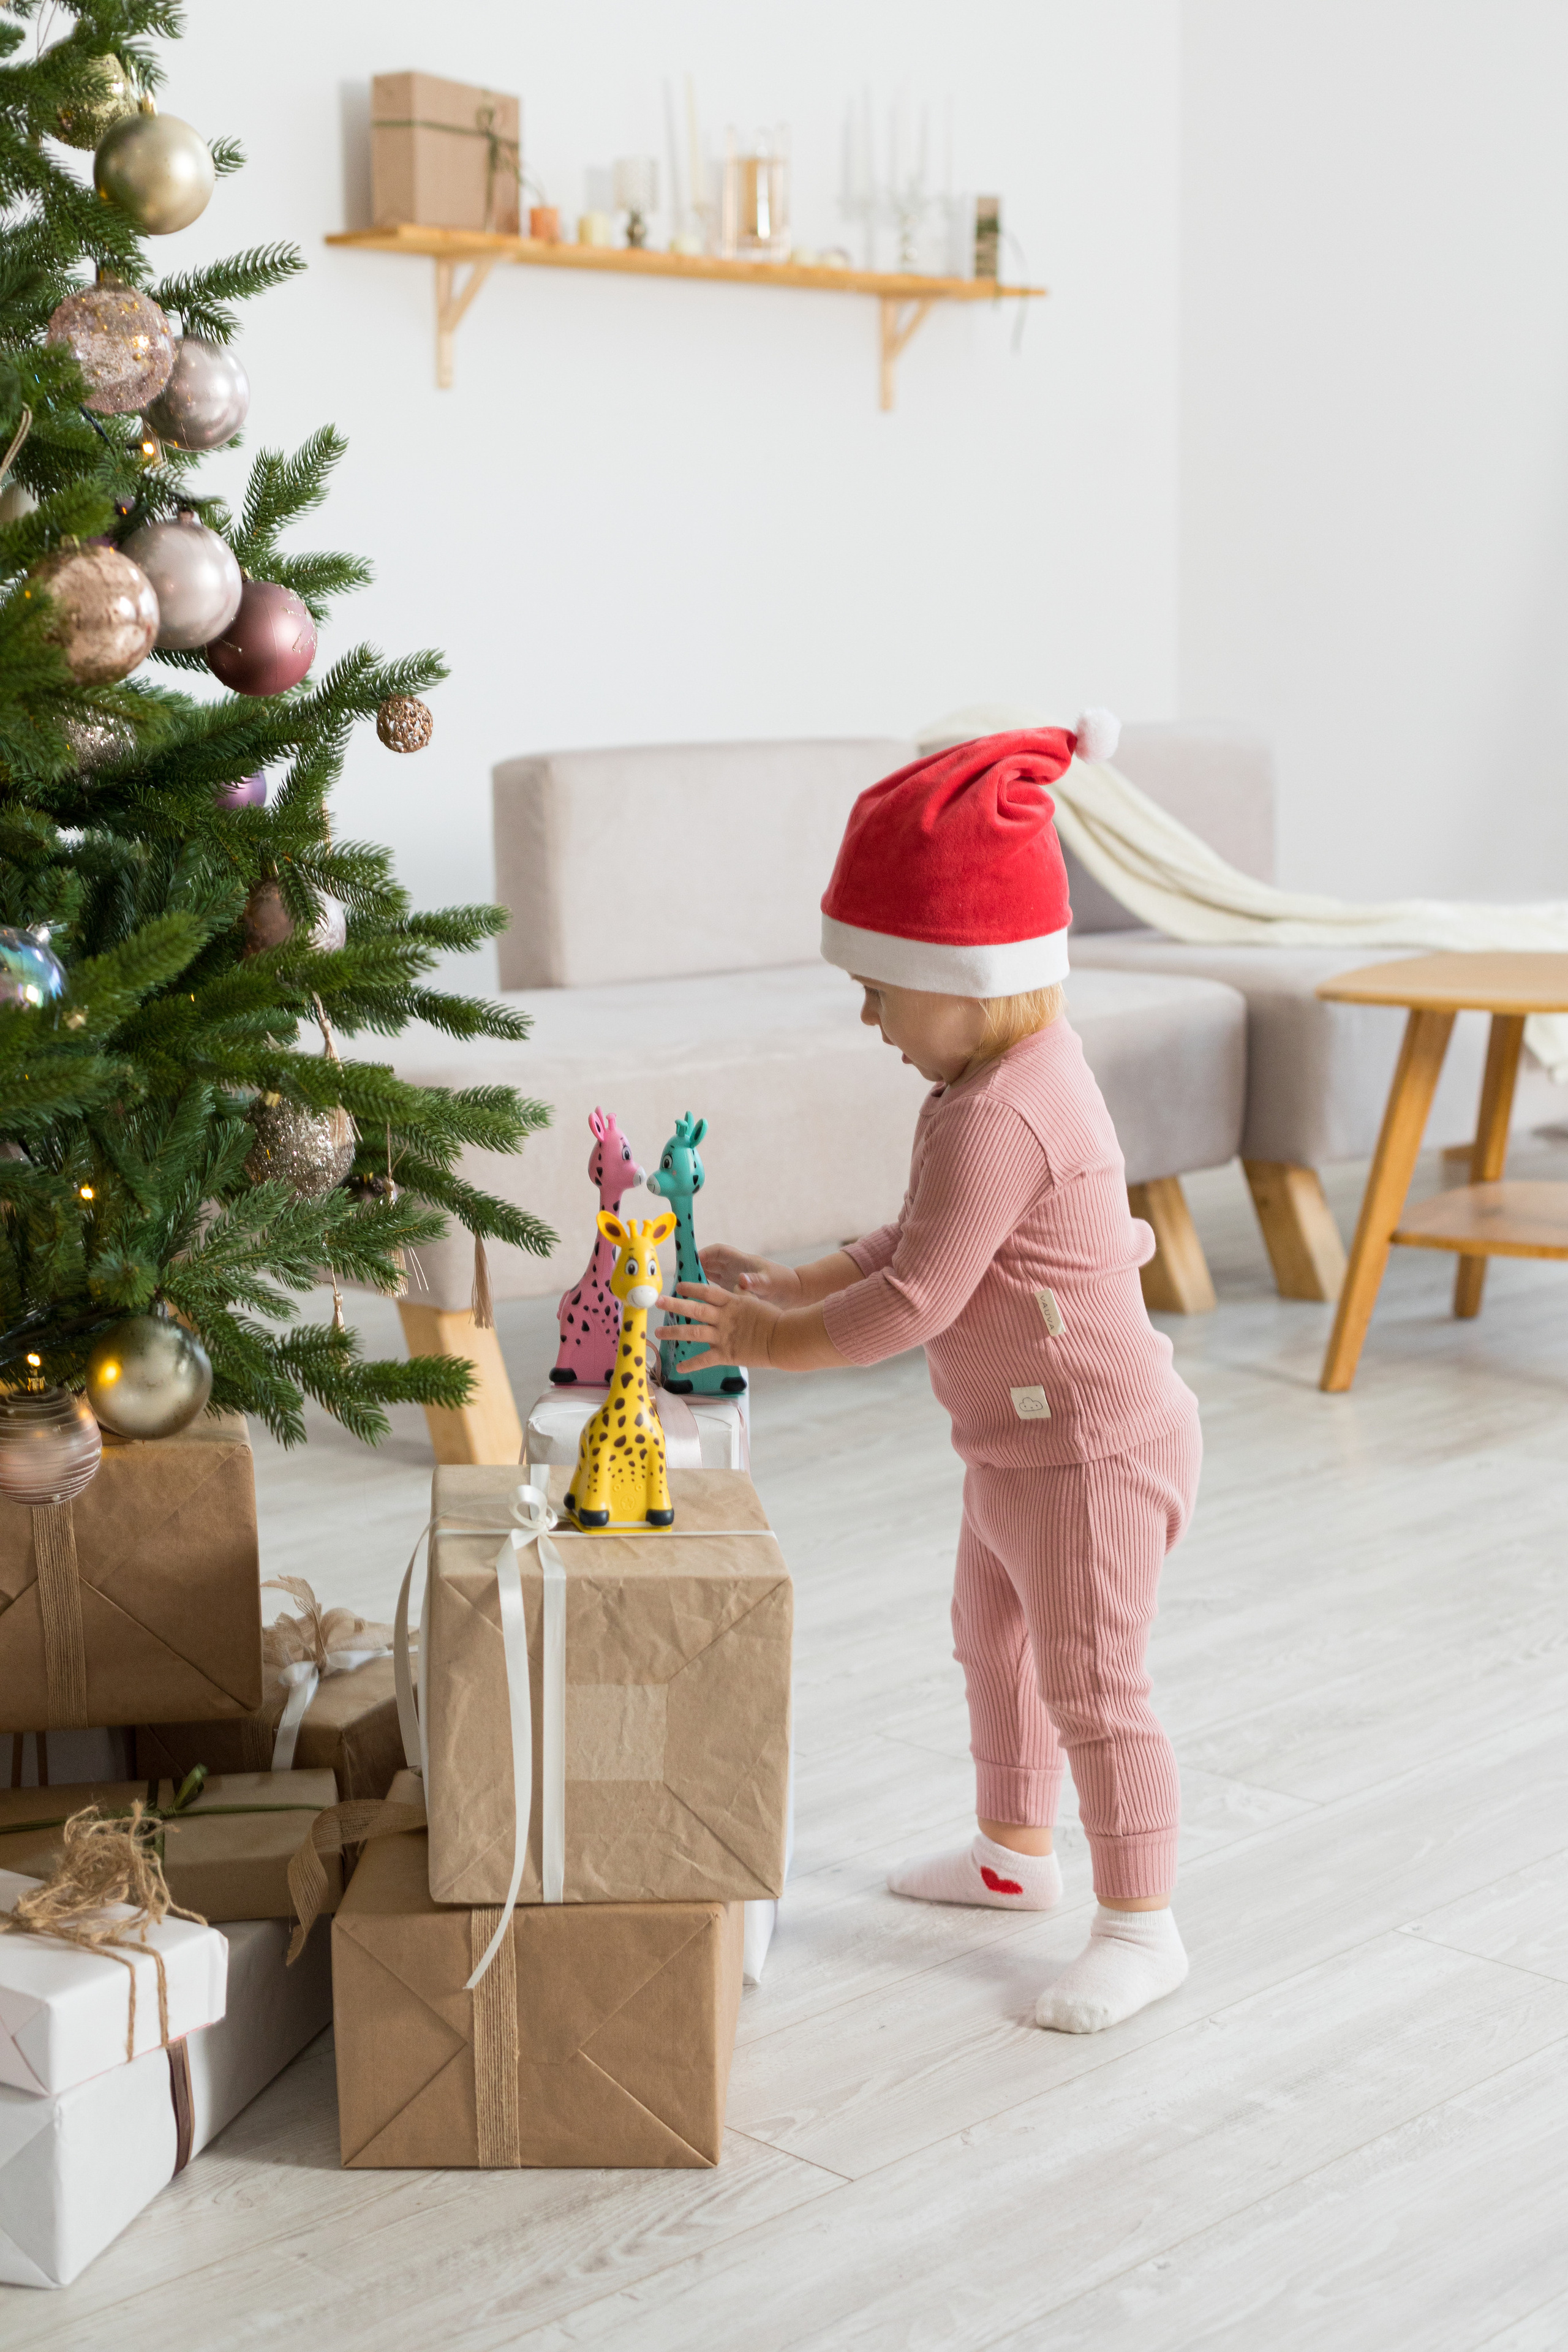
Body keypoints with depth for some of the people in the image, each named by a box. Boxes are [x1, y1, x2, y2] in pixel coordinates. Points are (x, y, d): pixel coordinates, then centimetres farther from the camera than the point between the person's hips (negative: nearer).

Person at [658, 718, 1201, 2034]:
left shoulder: (998, 1119, -29)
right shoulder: (1008, 1077, 5)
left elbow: (911, 1305, -29)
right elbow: (913, 1246, 13)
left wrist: (774, 1342, -17)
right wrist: (787, 1285, 4)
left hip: (1094, 1451, -11)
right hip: (1022, 1446, 11)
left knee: (1091, 1689, -1)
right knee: (994, 1644, 25)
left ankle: (1141, 1926, 12)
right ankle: (1014, 1852, 44)